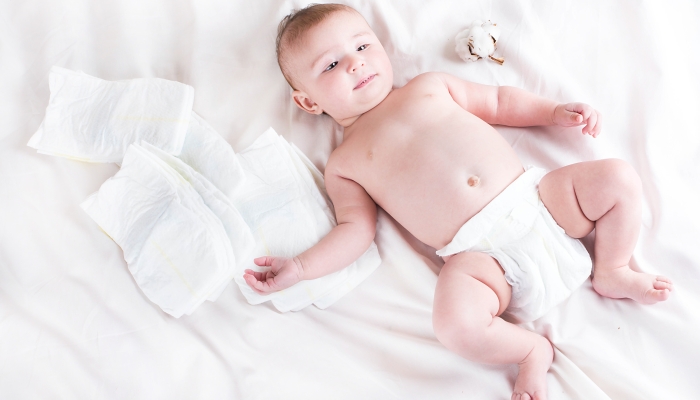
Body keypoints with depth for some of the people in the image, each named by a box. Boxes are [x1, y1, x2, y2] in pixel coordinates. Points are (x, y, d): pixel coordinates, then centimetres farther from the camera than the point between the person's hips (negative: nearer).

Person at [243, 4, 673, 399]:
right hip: (478, 253, -3)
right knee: (456, 324, -30)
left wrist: (554, 111, 14)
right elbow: (356, 230, 6)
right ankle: (532, 349, 2)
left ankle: (612, 273, 16)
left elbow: (498, 101, 25)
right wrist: (299, 267, -6)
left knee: (620, 179, -8)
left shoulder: (429, 86, 18)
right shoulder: (344, 164, 10)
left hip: (535, 197, 4)